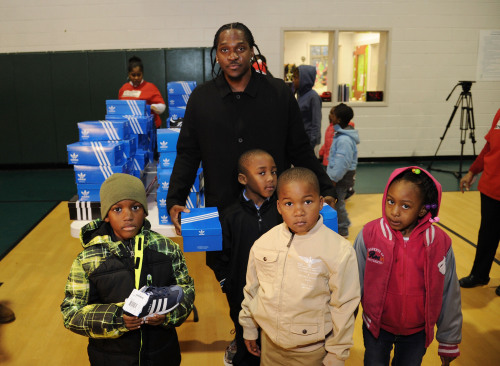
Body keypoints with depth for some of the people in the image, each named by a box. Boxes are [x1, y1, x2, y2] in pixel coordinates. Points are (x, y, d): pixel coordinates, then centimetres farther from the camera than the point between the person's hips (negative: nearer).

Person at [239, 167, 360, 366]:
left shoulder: (340, 251, -19)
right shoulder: (263, 244, -9)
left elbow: (344, 307, -10)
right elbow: (251, 290, 5)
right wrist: (249, 330, 14)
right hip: (270, 343, 3)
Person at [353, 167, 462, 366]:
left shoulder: (440, 244, -17)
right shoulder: (369, 236, -18)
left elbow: (449, 296, -5)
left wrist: (449, 342, 5)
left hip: (417, 333, 1)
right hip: (376, 328, 0)